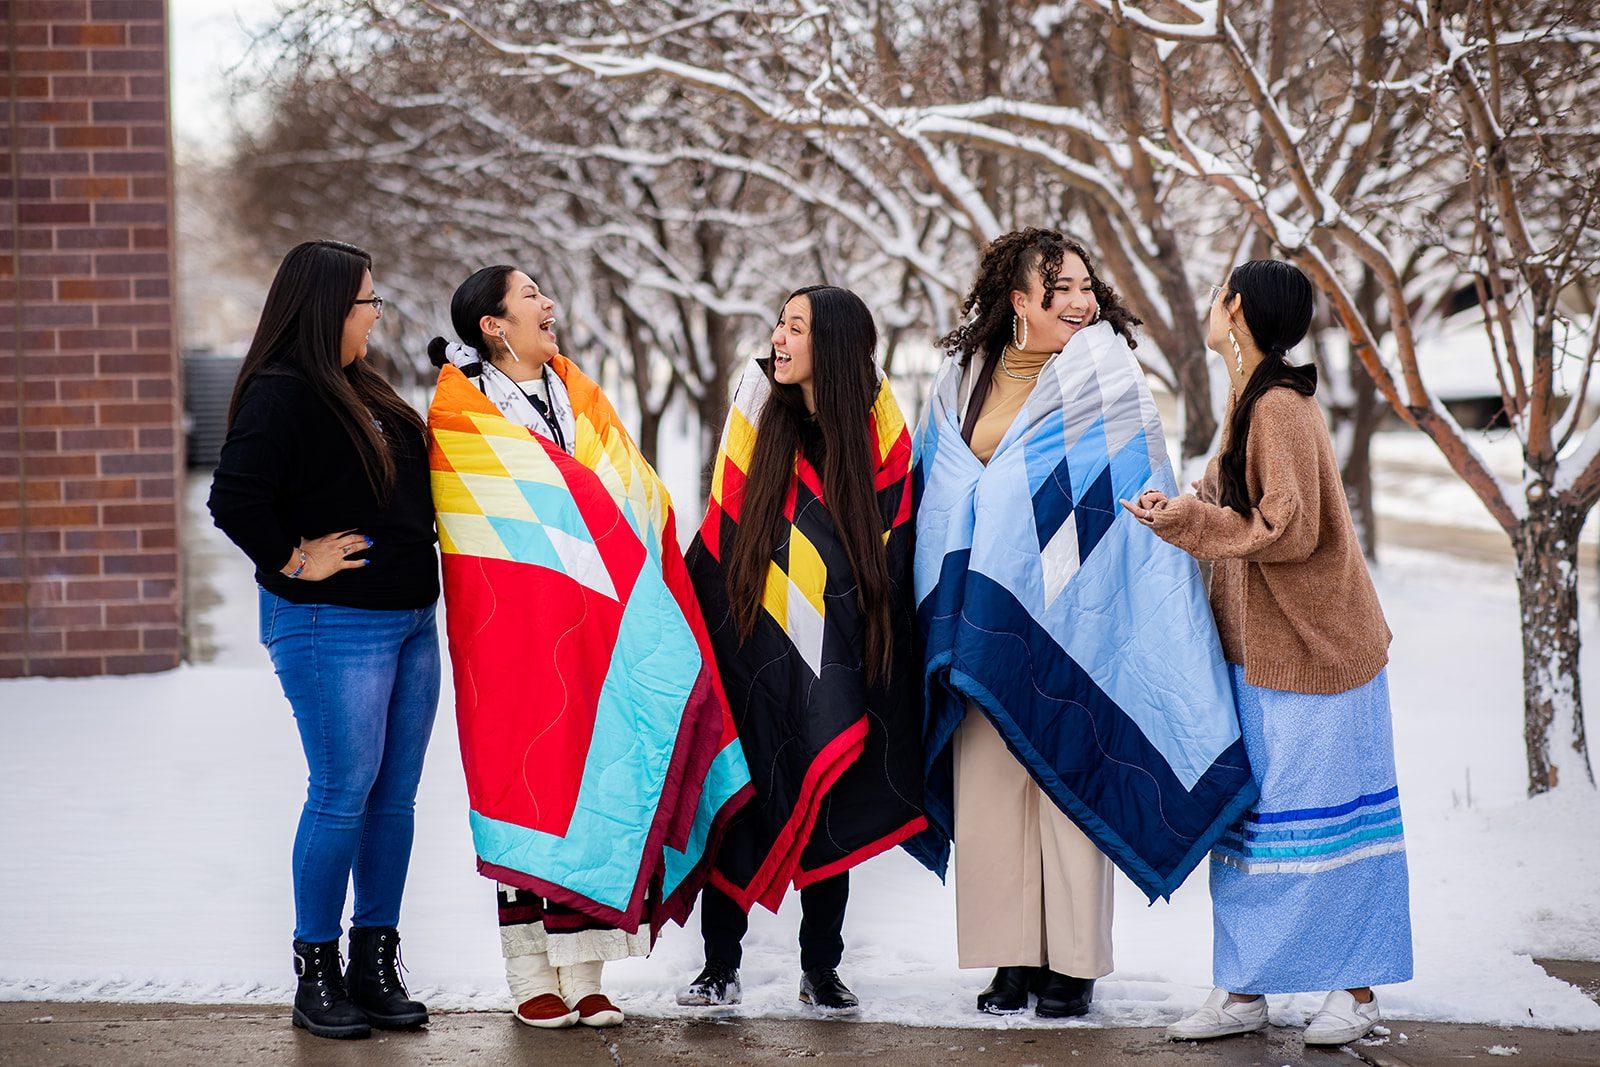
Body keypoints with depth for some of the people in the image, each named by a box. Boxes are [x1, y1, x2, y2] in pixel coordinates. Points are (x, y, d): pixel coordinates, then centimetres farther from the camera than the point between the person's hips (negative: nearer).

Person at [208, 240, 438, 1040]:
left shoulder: (364, 391, 16)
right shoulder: (280, 395, -11)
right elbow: (234, 498, -21)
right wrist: (294, 561, -13)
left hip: (409, 620, 8)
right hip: (333, 625, -8)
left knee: (394, 796, 8)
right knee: (343, 793, -6)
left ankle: (375, 964, 15)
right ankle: (316, 973, 3)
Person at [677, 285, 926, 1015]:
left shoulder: (880, 429, 0)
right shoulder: (760, 408, 1)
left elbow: (890, 548, 5)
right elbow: (724, 527, 5)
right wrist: (698, 620, 0)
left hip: (834, 660, 0)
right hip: (751, 646, 1)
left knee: (826, 806, 3)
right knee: (737, 799, 1)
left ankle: (822, 970, 14)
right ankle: (720, 966, 10)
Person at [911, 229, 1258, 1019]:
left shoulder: (1103, 378, -3)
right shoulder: (965, 378, 10)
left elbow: (1140, 494, -5)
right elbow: (936, 490, 20)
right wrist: (945, 610, 18)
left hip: (1067, 617, -4)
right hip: (981, 612, 4)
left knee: (1068, 777, -2)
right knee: (989, 780, 4)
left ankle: (1074, 962, 5)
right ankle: (1013, 958, 11)